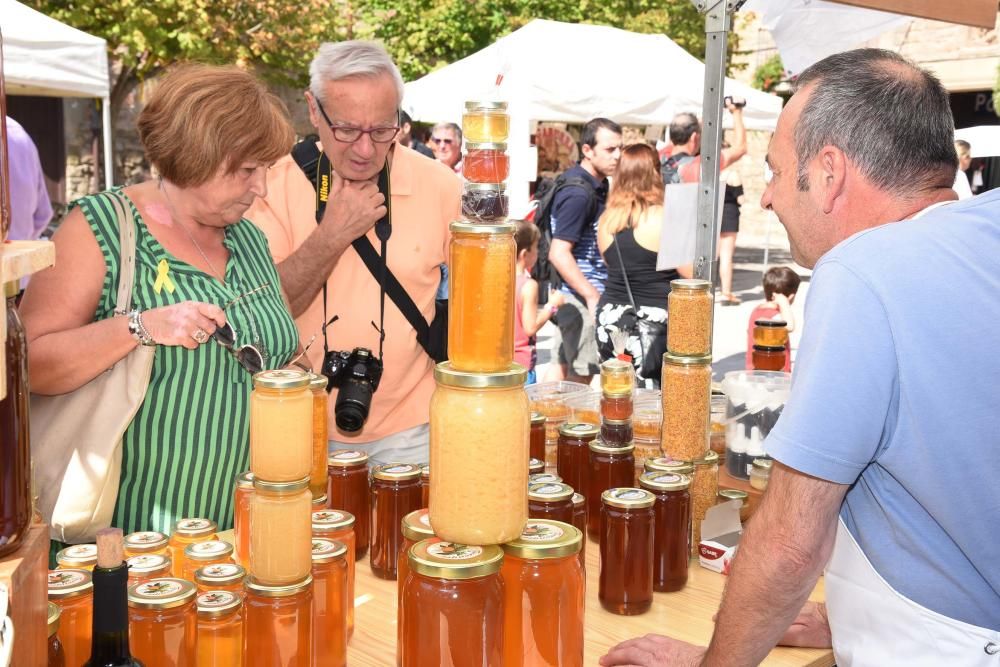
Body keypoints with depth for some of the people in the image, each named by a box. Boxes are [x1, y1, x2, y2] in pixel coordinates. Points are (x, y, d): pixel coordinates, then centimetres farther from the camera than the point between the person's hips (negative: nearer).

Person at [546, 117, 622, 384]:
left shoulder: (598, 183, 10)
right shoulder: (578, 194, -20)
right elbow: (558, 253, -25)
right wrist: (593, 296, -23)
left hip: (573, 292, 10)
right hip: (580, 294, -10)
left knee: (562, 365, 15)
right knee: (582, 374, -3)